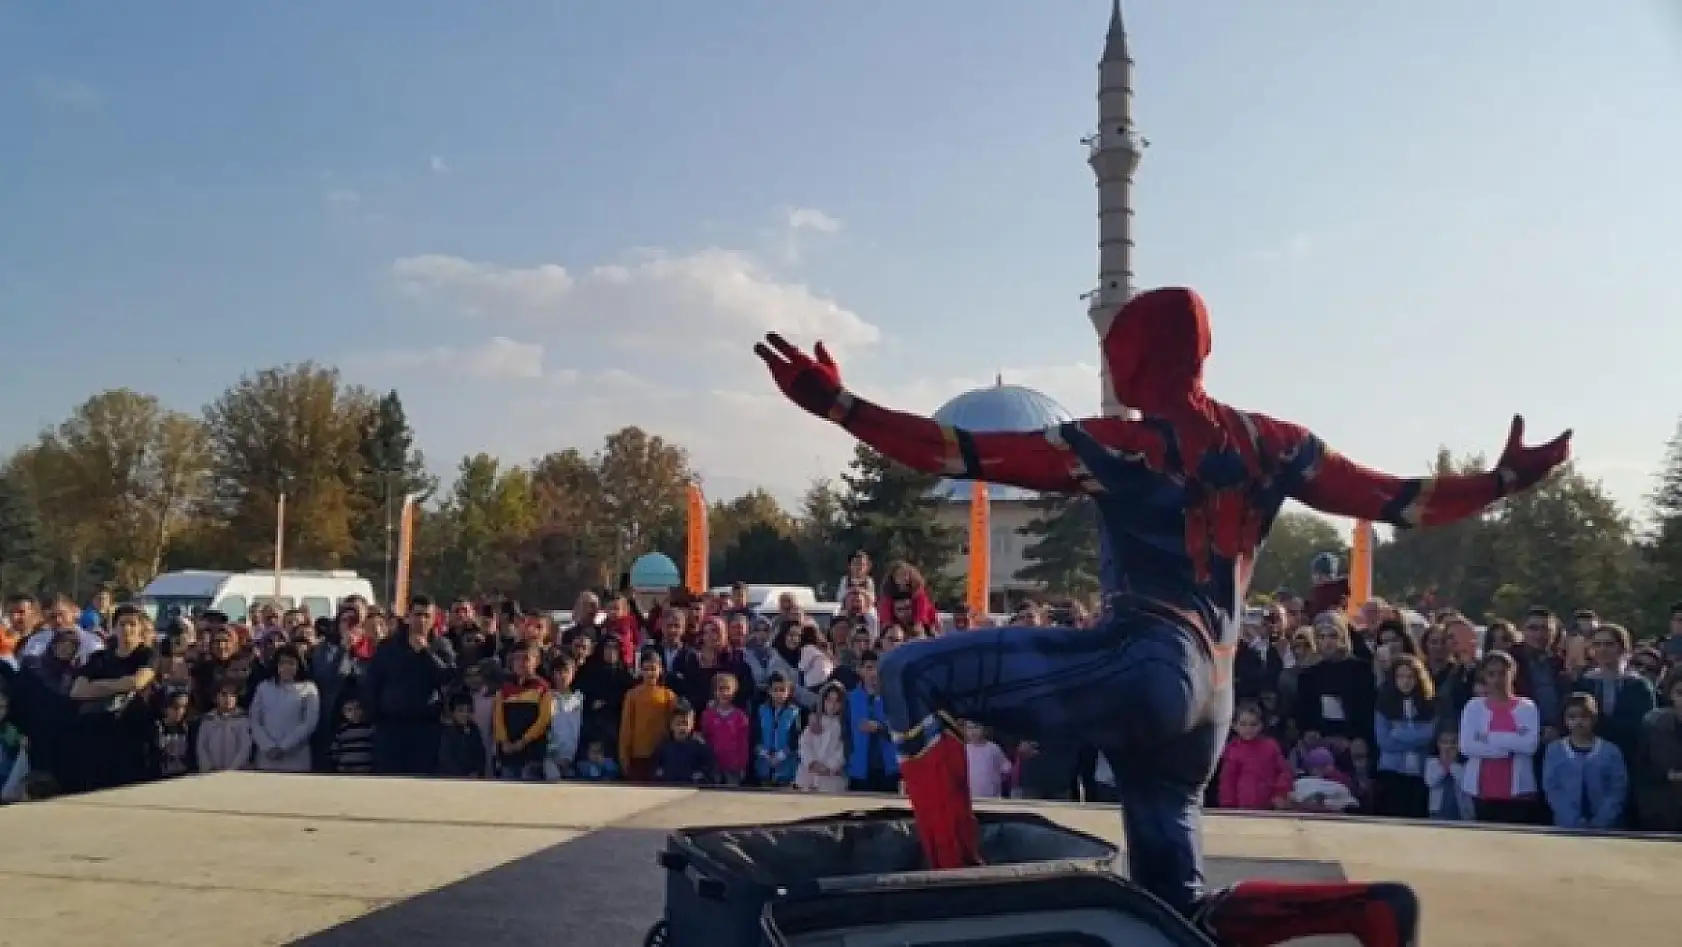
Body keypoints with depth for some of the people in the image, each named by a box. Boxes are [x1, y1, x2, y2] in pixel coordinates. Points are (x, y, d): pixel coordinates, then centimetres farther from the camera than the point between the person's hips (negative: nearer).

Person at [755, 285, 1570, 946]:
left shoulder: (1119, 446, -4)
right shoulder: (1269, 443, 12)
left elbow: (959, 455, -8)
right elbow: (1396, 502, 15)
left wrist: (836, 405, -6)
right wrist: (1503, 480, 28)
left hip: (1141, 667, -8)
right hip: (1205, 697, 8)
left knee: (912, 674, -7)